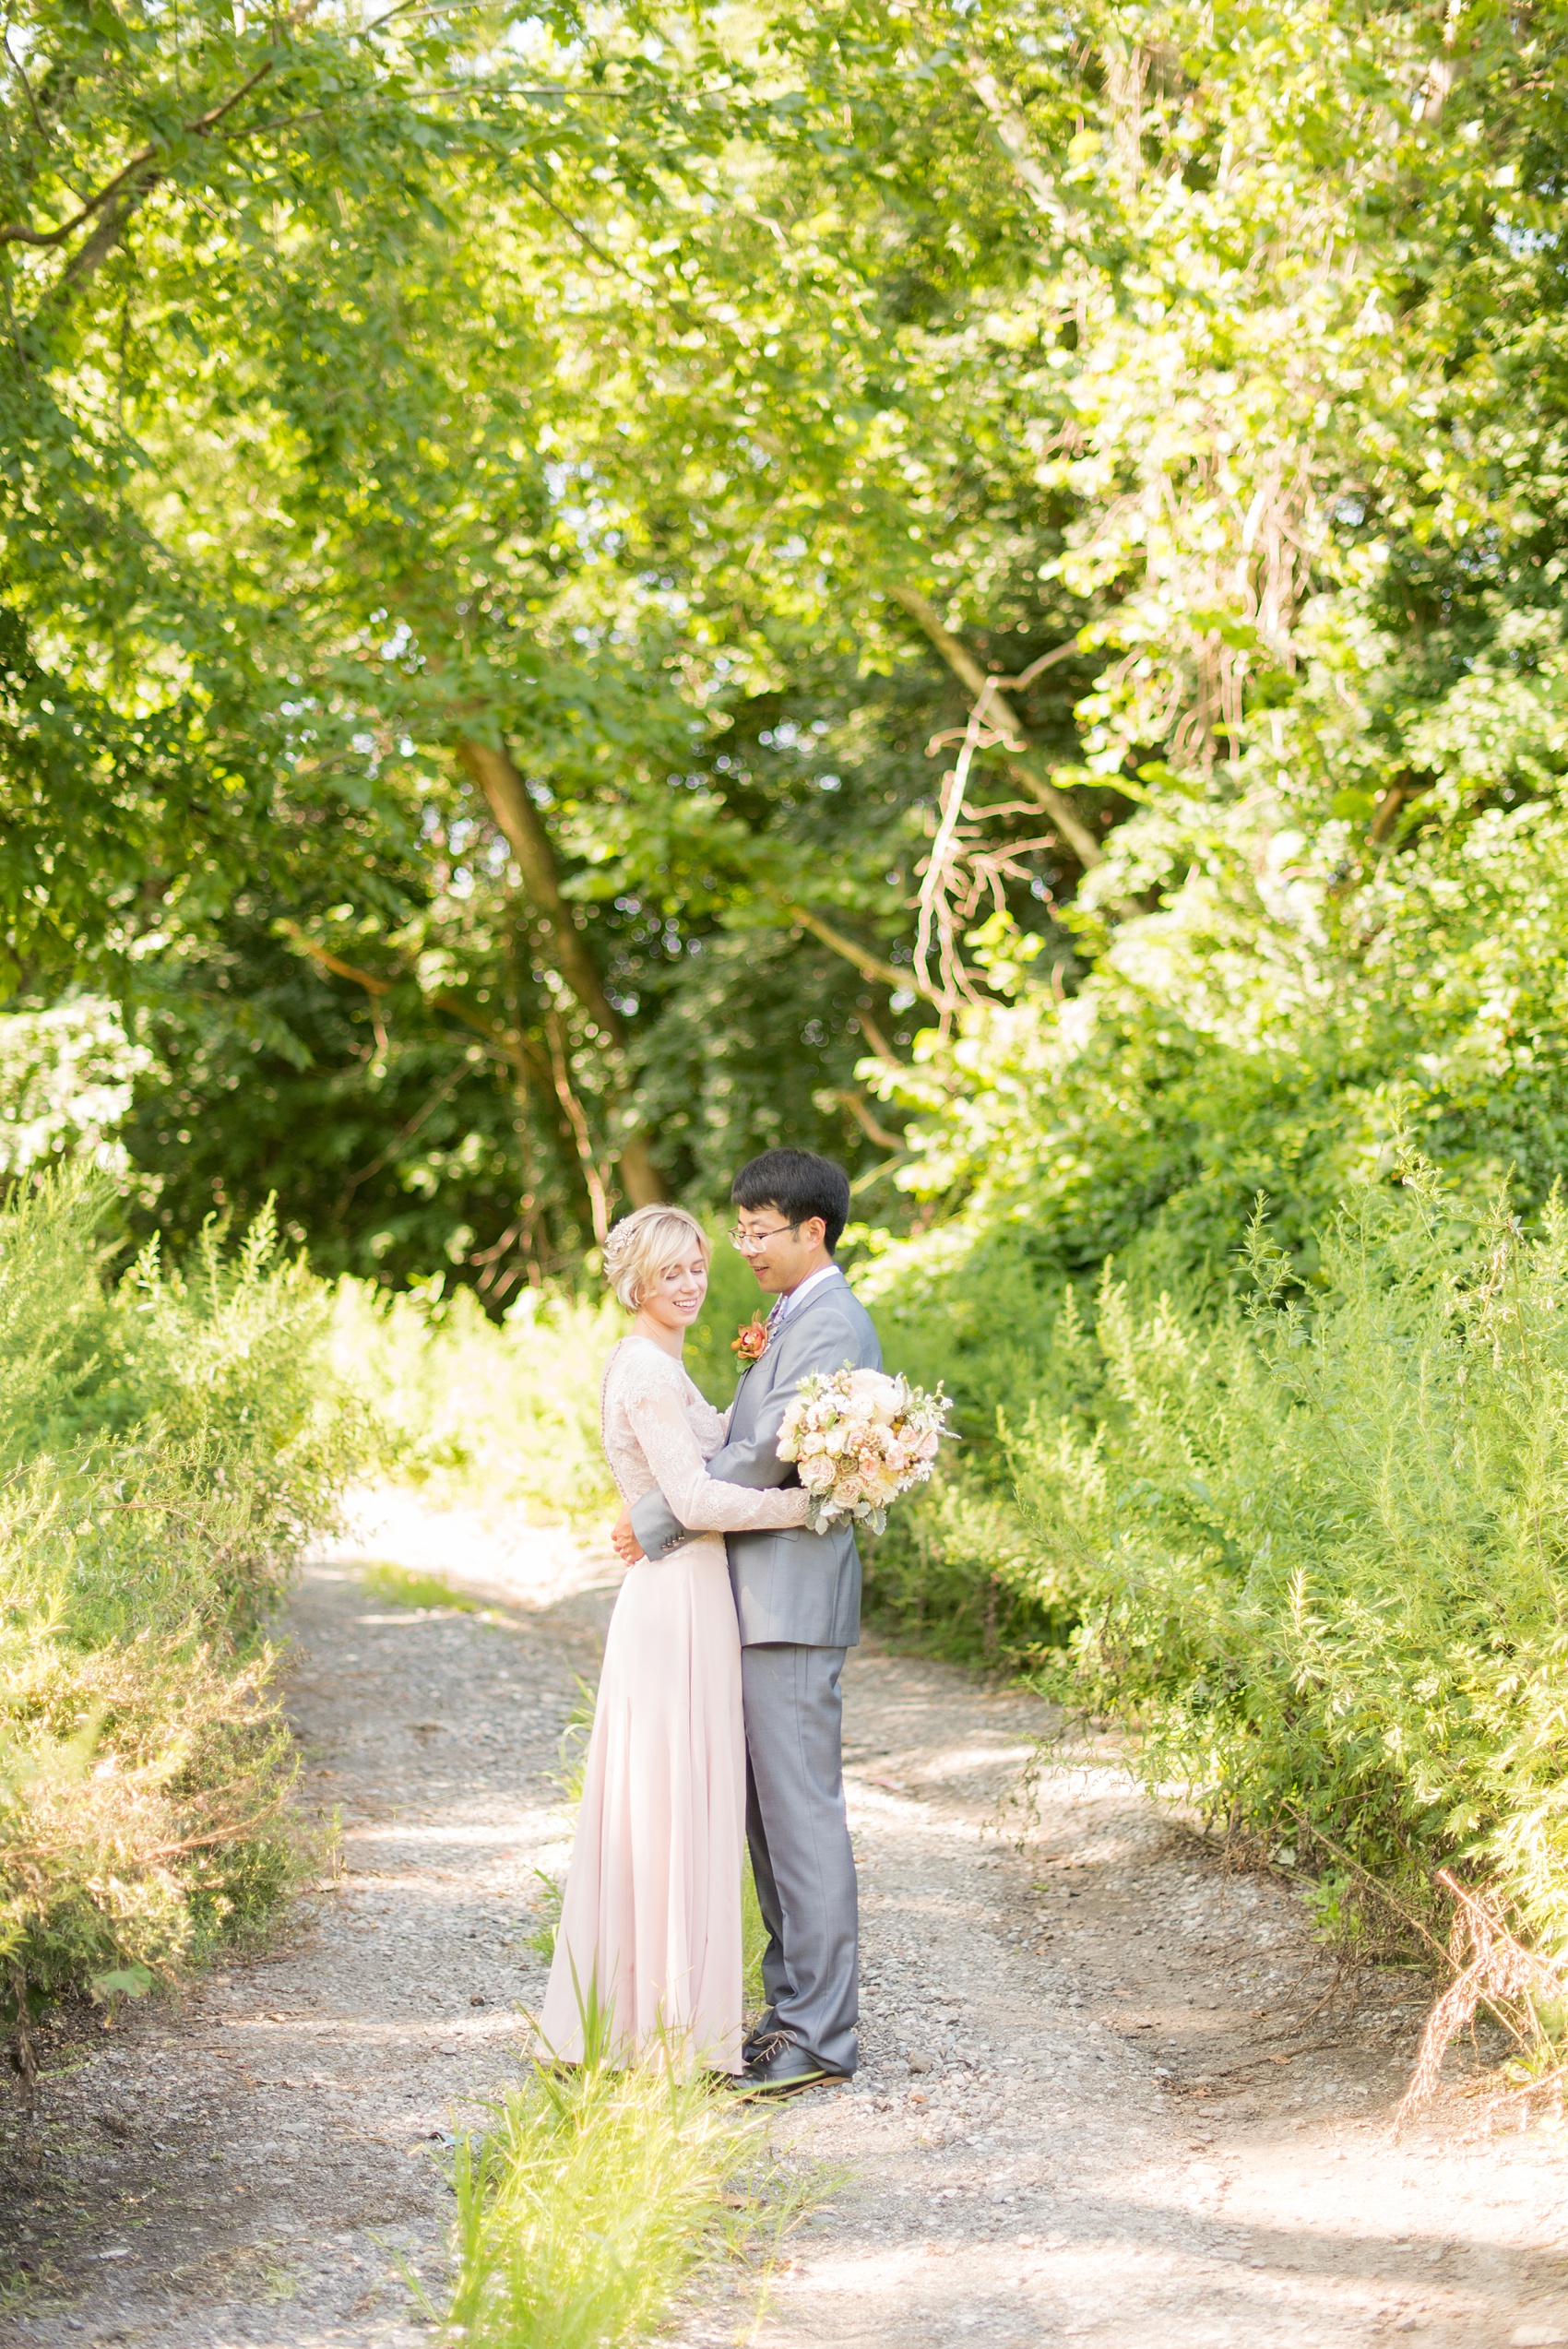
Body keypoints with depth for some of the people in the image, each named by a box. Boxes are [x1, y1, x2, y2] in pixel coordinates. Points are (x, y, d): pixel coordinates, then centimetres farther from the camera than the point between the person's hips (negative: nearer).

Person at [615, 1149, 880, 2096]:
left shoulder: (829, 1324, -14)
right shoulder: (797, 1317, 19)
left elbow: (763, 1457, -20)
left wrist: (653, 1522, -13)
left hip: (793, 1602, -10)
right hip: (764, 1600, 10)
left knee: (802, 1812, -7)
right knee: (770, 1813, 13)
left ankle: (821, 2036, -3)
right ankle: (793, 2009, 20)